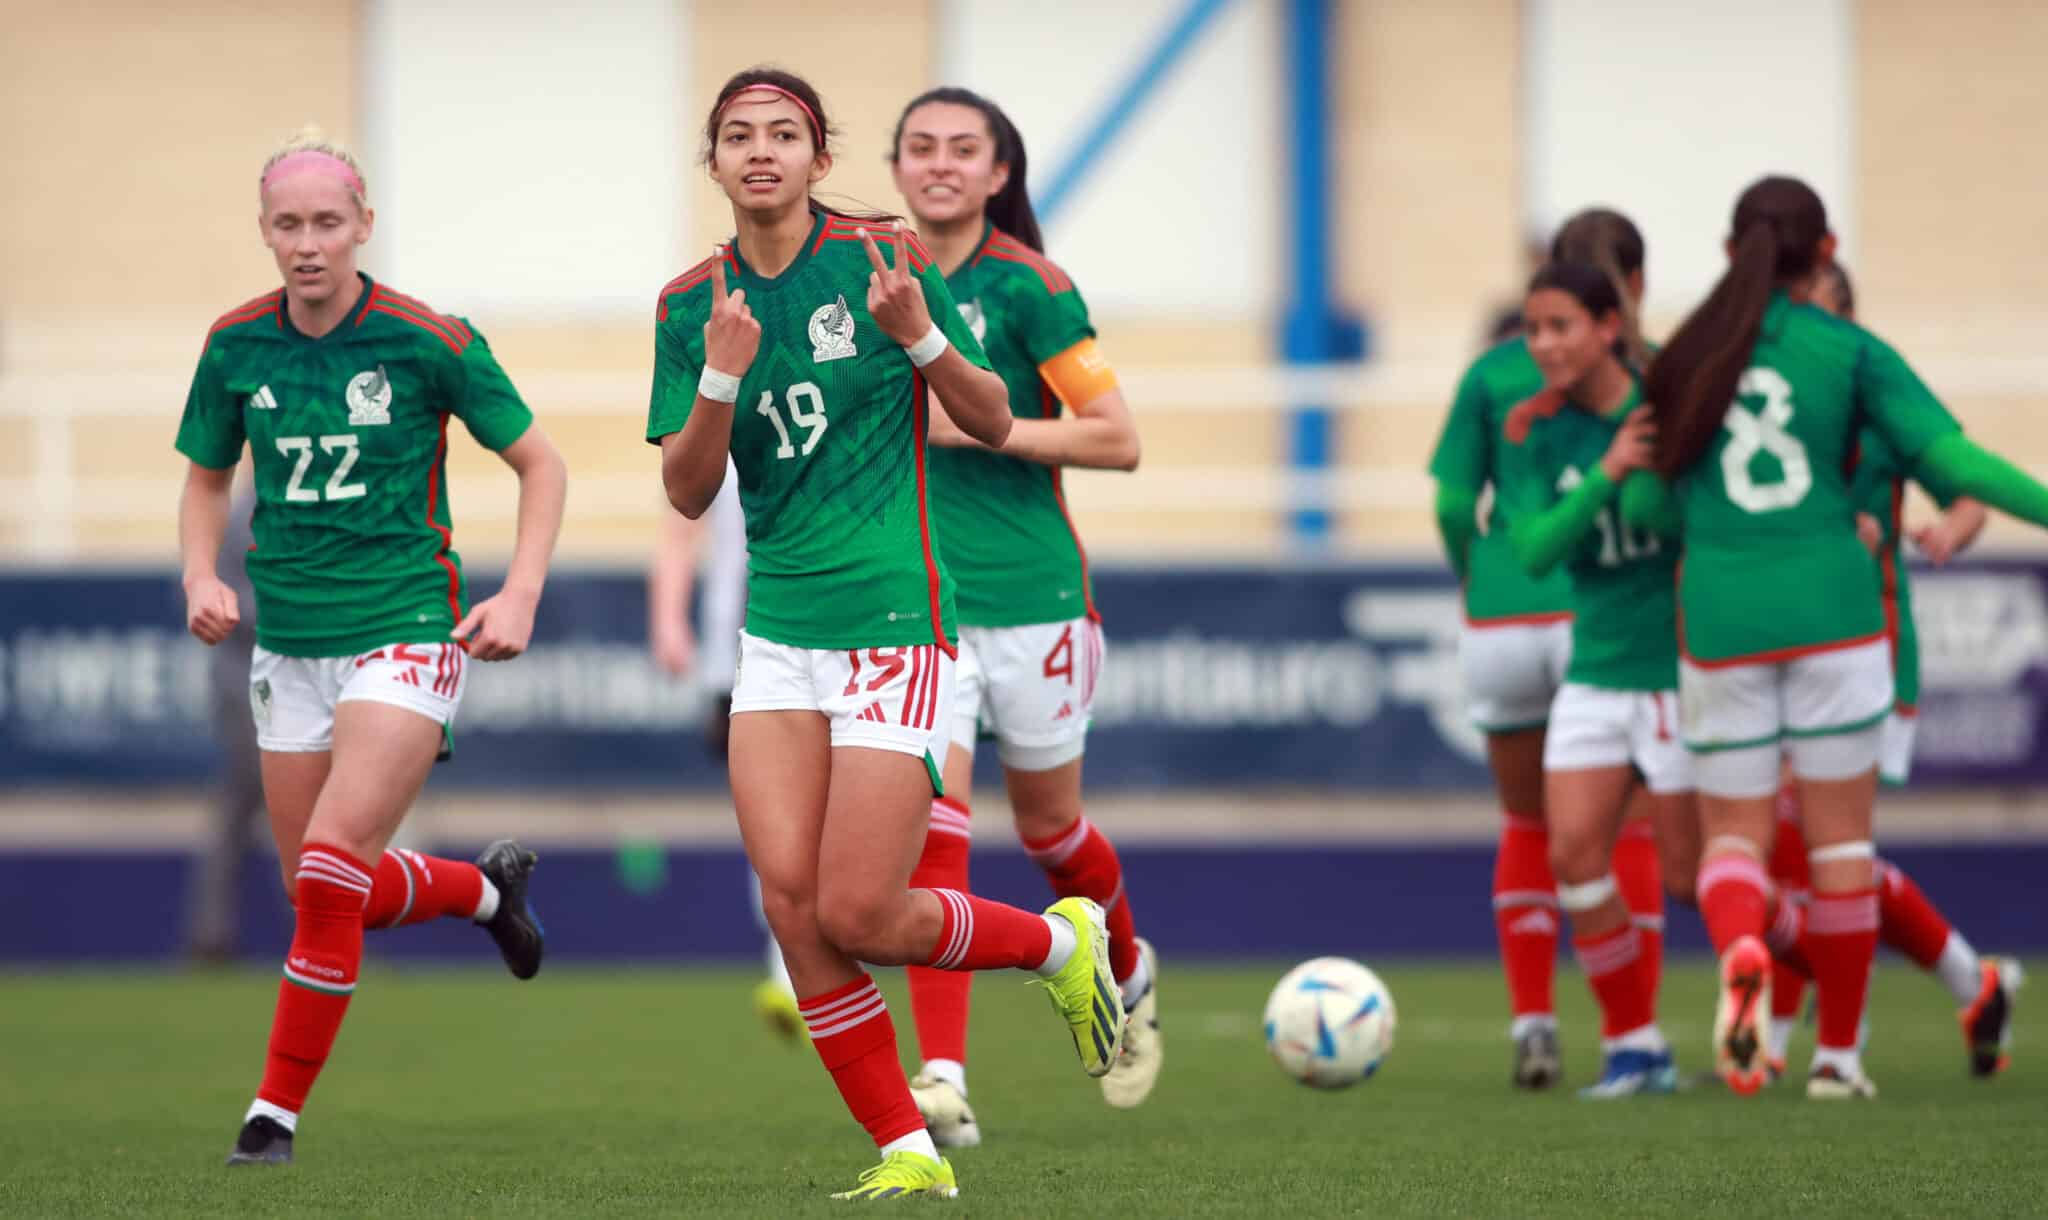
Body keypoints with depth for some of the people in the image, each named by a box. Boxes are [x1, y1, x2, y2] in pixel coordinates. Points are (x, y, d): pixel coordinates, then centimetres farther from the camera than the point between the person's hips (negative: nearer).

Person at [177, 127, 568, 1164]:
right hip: (288, 642, 5)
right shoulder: (235, 346, 0)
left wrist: (522, 592, -11)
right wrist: (202, 577, -3)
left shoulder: (430, 341, -11)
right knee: (321, 896, 10)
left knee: (330, 870, -19)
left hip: (406, 635, -5)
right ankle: (488, 887, 41)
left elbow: (538, 462, 1)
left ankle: (277, 1111, -8)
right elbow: (206, 478, 15)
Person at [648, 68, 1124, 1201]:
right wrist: (722, 376, -15)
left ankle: (1062, 941, 18)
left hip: (894, 627, -4)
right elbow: (687, 493, 2)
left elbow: (993, 424, 1)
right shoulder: (691, 305, 6)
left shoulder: (884, 260, -5)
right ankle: (908, 1151, 2)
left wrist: (921, 337, -18)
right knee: (791, 902, -8)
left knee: (858, 915, -9)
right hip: (777, 632, 5)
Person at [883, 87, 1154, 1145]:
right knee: (932, 826, -14)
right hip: (917, 598, 2)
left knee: (1049, 827, 14)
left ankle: (1128, 973, 46)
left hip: (1031, 592, -2)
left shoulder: (1026, 288, -8)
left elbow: (1116, 439, -12)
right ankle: (943, 1080, -19)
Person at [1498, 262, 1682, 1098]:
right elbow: (1534, 549, -14)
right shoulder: (1533, 433, -1)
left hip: (1682, 668, -4)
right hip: (1597, 668, 4)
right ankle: (1634, 1044, 5)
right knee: (1574, 851, -8)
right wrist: (1606, 476, -25)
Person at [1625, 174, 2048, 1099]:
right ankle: (1838, 1050, 12)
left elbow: (1647, 508, 6)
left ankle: (1741, 954, -26)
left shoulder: (1681, 362, 5)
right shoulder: (1851, 352, -1)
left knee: (1731, 836, 8)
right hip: (1831, 611, -1)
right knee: (1840, 836, 9)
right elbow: (1949, 457, -10)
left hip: (1720, 620, 1)